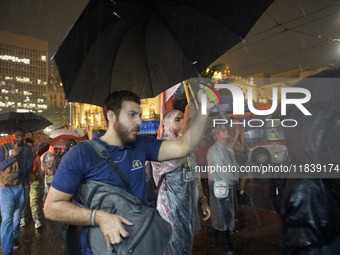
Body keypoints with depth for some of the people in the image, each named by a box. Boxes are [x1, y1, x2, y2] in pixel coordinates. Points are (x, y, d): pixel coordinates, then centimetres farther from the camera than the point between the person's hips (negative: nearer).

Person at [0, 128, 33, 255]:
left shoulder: (27, 148, 5)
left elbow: (30, 166, -2)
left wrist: (18, 174, -19)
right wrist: (13, 155, -17)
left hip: (23, 187, 2)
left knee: (17, 216, 15)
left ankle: (13, 238, 36)